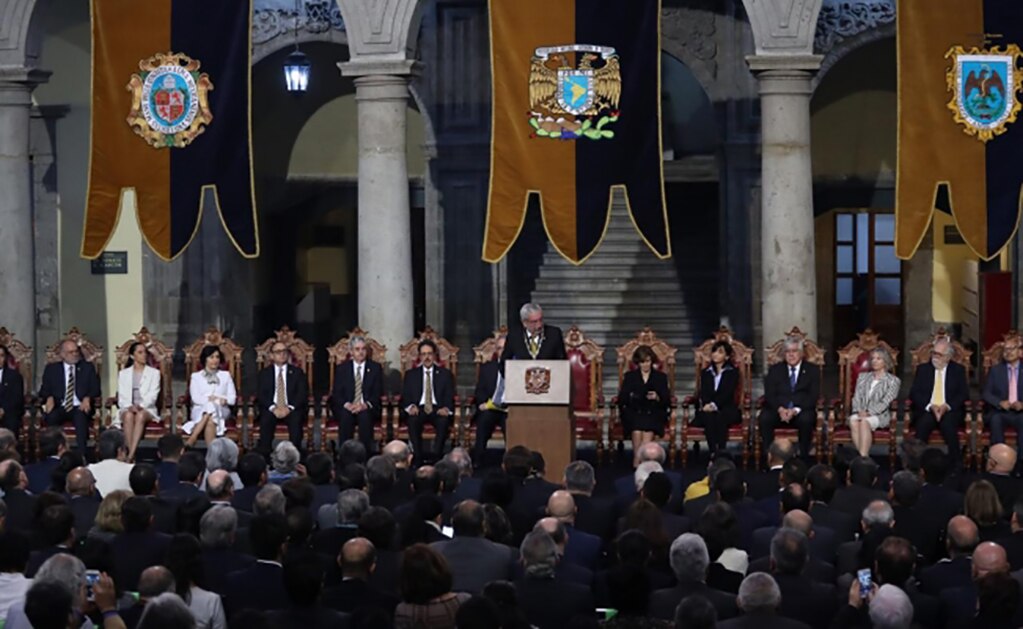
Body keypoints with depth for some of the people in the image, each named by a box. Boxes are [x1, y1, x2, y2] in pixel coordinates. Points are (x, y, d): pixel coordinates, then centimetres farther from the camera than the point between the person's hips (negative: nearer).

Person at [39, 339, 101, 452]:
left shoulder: (87, 367, 18)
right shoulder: (51, 369, 17)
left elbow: (95, 388, 10)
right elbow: (45, 390, 12)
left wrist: (87, 398, -12)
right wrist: (49, 398, -12)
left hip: (80, 407, -1)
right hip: (59, 407, 1)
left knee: (81, 416, -37)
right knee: (51, 417, -35)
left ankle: (81, 454, -40)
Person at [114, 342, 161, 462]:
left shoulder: (154, 373, 13)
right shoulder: (123, 374, 17)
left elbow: (152, 395, 0)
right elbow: (122, 396, 6)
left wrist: (140, 406, -19)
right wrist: (129, 406, -16)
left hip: (147, 408, -1)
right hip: (127, 408, 1)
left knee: (140, 416, -37)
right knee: (129, 416, -36)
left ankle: (130, 455, -47)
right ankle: (131, 454, -41)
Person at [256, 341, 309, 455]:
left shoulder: (297, 372, 11)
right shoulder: (264, 373, 12)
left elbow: (302, 394, 0)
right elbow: (261, 395, 2)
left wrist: (289, 408, -17)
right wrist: (273, 408, -17)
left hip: (292, 409, 0)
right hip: (271, 409, 0)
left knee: (296, 419, -34)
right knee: (266, 419, -33)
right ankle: (264, 453, -33)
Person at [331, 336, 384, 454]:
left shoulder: (375, 368, 8)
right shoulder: (342, 368, 10)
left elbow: (378, 392, 1)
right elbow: (336, 393, 4)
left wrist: (365, 405, -18)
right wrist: (347, 405, -17)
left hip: (368, 409, -1)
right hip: (346, 408, 1)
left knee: (365, 416, -35)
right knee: (345, 415, -34)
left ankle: (364, 456, -32)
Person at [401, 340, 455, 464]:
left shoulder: (445, 374, 14)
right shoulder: (411, 374, 16)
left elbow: (449, 397, 6)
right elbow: (405, 396, 7)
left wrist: (446, 408, -18)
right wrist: (411, 406, -17)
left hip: (438, 410, 0)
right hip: (418, 409, 0)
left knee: (443, 421, -35)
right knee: (413, 420, -35)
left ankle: (437, 457, -32)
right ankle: (417, 458, -31)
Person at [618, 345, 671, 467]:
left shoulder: (661, 377, 16)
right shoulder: (630, 376, 18)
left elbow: (667, 400, 8)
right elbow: (621, 398, 8)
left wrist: (657, 398, -14)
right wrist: (630, 397, -14)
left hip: (654, 412, 0)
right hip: (633, 412, 0)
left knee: (648, 431, -33)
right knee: (637, 430, -33)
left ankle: (637, 462, -36)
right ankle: (637, 466, -31)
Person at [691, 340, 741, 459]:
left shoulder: (732, 372, 10)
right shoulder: (705, 373, 20)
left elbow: (727, 393, -6)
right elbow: (703, 393, 4)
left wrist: (714, 404, -23)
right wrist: (706, 405, -19)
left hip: (727, 409, -2)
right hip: (708, 409, 2)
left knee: (720, 417, -37)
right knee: (708, 416, -34)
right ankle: (713, 453, -42)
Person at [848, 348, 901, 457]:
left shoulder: (893, 380, 6)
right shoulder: (863, 376, 21)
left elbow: (885, 402, -5)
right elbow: (857, 397, 13)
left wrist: (869, 413, -17)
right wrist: (859, 411, -9)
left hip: (880, 415, -3)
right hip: (860, 413, 3)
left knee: (864, 422, -37)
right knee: (853, 421, -34)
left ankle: (863, 457, -43)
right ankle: (862, 456, -40)